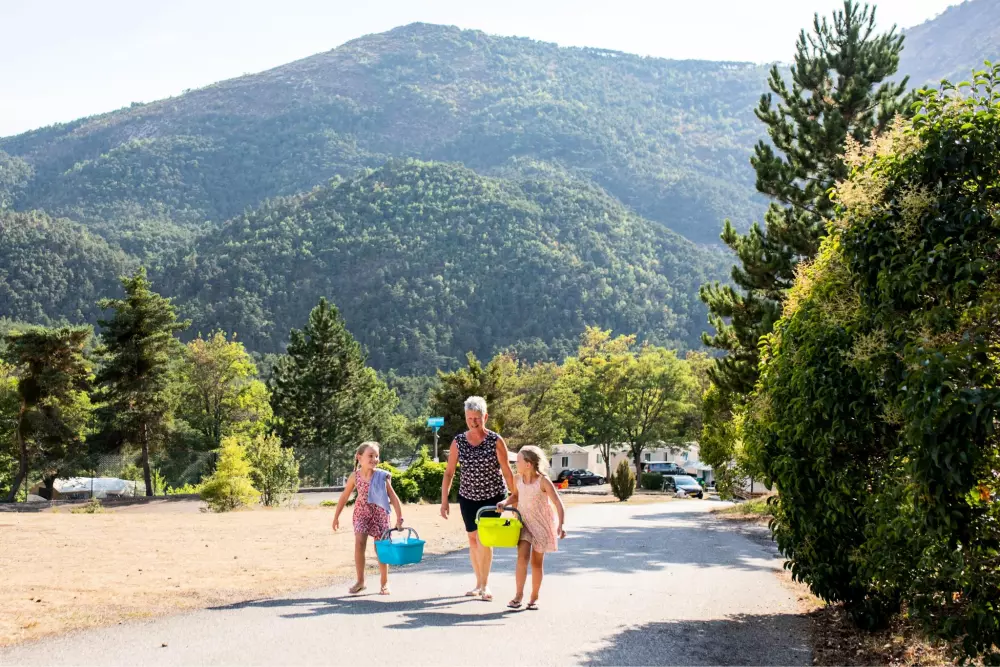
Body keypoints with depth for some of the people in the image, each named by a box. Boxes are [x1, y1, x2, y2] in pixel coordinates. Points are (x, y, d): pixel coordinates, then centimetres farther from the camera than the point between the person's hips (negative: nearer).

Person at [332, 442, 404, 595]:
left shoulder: (382, 476, -12)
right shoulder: (355, 476, -7)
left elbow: (393, 497, -8)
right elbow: (344, 496, 5)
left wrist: (399, 518, -13)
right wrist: (336, 516, 8)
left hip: (379, 513, -1)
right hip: (361, 513, 1)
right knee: (359, 543, -15)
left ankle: (385, 583, 15)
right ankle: (360, 581, -4)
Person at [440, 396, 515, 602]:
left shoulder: (496, 441, -11)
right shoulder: (458, 442, -3)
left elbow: (507, 472, -7)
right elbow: (449, 472, 1)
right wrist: (444, 500, -3)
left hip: (494, 496, -3)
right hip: (468, 497, 3)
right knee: (473, 539, 8)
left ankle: (485, 585, -5)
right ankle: (479, 583, 21)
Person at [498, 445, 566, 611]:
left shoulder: (543, 481, -18)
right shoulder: (519, 479, -3)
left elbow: (558, 504, -18)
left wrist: (561, 525, -28)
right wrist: (504, 502, -3)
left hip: (541, 524, -3)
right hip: (524, 523, 3)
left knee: (537, 561, 6)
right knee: (522, 557, -14)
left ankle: (534, 597, 19)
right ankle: (518, 595, -8)